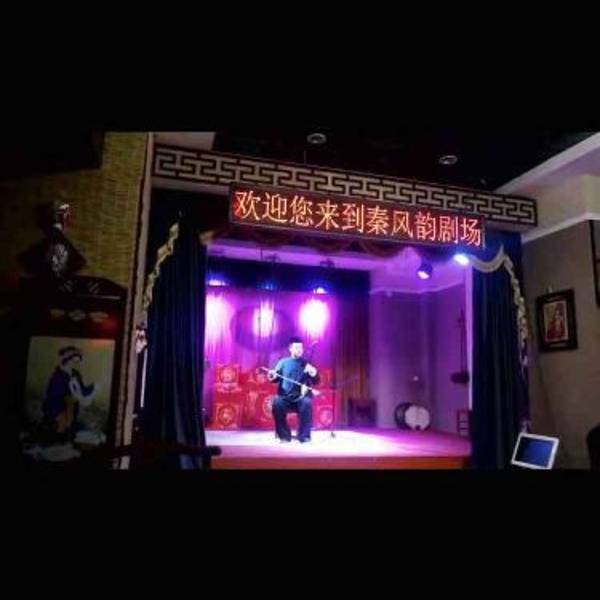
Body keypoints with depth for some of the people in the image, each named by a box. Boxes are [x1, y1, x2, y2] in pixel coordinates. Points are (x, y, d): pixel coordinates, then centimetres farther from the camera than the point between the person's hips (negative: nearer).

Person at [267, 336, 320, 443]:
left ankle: (304, 435, -17)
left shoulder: (306, 364, 10)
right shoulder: (283, 362, 11)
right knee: (277, 403, -30)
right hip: (285, 397, 0)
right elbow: (277, 377, 6)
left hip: (301, 397, 0)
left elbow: (316, 382, 4)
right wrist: (272, 376, -18)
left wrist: (314, 374, -18)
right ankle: (284, 435, -14)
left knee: (307, 403, -32)